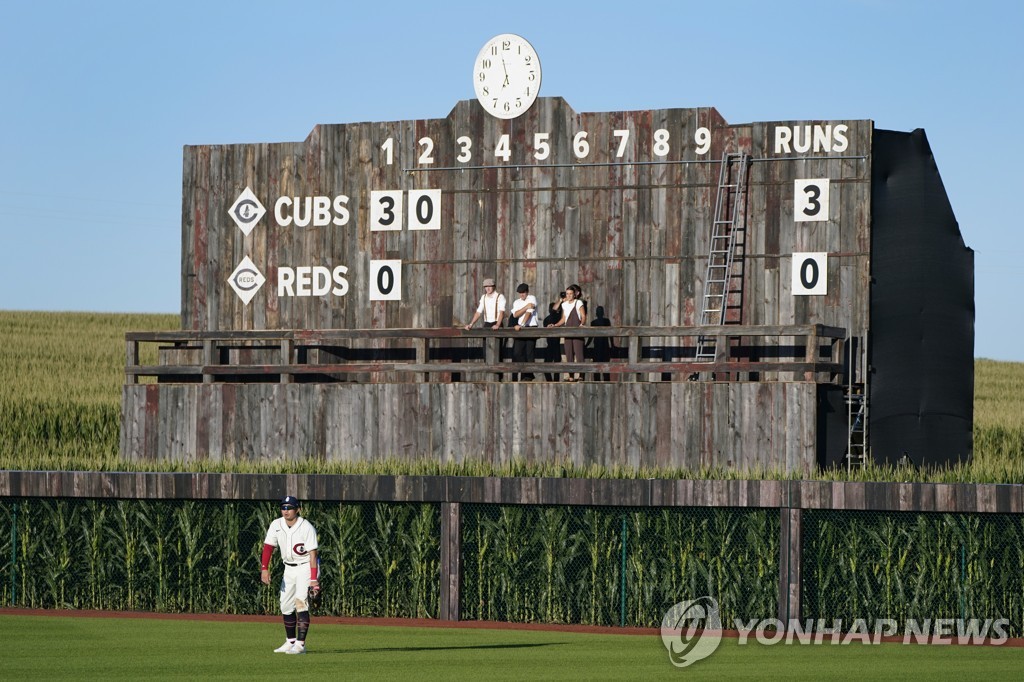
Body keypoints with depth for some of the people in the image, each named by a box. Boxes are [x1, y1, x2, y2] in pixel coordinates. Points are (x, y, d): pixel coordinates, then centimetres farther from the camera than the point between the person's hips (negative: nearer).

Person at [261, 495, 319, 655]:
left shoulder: (307, 528, -20)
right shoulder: (276, 525, -4)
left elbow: (312, 554, -22)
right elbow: (268, 547, -5)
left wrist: (313, 579, -28)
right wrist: (264, 569, -19)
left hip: (306, 567, -6)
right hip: (289, 568, 6)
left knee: (300, 602, -19)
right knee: (286, 606, 8)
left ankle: (300, 644, -21)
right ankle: (290, 642, 22)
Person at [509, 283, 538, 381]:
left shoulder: (532, 298, -1)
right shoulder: (516, 302, 14)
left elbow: (529, 313, -13)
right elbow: (515, 314, -4)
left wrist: (521, 325, -22)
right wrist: (526, 307, -16)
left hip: (531, 327, -5)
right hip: (520, 329, 5)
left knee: (529, 352, -5)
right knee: (517, 352, -2)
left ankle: (528, 376, -2)